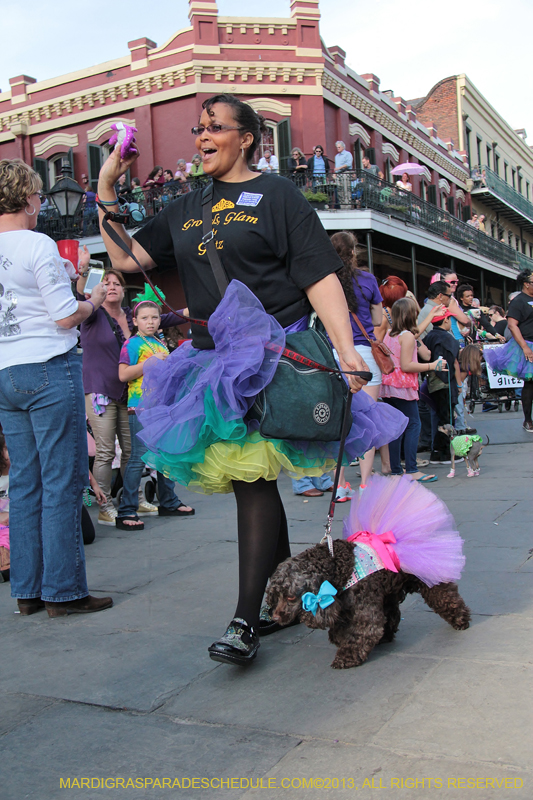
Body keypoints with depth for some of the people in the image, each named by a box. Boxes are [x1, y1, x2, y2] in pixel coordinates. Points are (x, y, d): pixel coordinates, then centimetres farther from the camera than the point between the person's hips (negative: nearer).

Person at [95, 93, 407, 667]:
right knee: (249, 479, 10)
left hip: (271, 354, -6)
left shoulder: (276, 195, 2)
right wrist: (106, 188, 10)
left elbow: (320, 277, -6)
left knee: (252, 478, -12)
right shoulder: (185, 209, 20)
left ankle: (244, 622, -7)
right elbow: (125, 258, 18)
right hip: (214, 356, 6)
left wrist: (347, 351, -17)